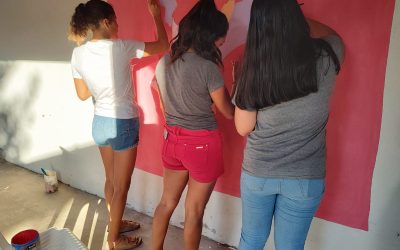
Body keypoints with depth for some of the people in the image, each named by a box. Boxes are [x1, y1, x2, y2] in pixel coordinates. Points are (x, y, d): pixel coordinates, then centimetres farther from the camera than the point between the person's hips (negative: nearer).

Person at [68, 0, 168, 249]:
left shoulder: (78, 53, -3)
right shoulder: (121, 48, -18)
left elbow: (83, 94, 6)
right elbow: (163, 45, -6)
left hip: (100, 122, 6)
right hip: (123, 124, -6)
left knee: (111, 180, 23)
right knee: (121, 186, 10)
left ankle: (116, 223, 42)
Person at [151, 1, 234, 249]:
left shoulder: (164, 62, 0)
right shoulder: (208, 67, -20)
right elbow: (230, 113, -8)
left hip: (173, 139, 7)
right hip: (202, 144, -6)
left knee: (167, 202, 23)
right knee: (194, 211, 12)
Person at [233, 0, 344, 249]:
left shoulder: (254, 69, -15)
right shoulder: (325, 60, -13)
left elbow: (243, 128, -5)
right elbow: (332, 36, 13)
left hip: (257, 173, 0)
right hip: (305, 178, 0)